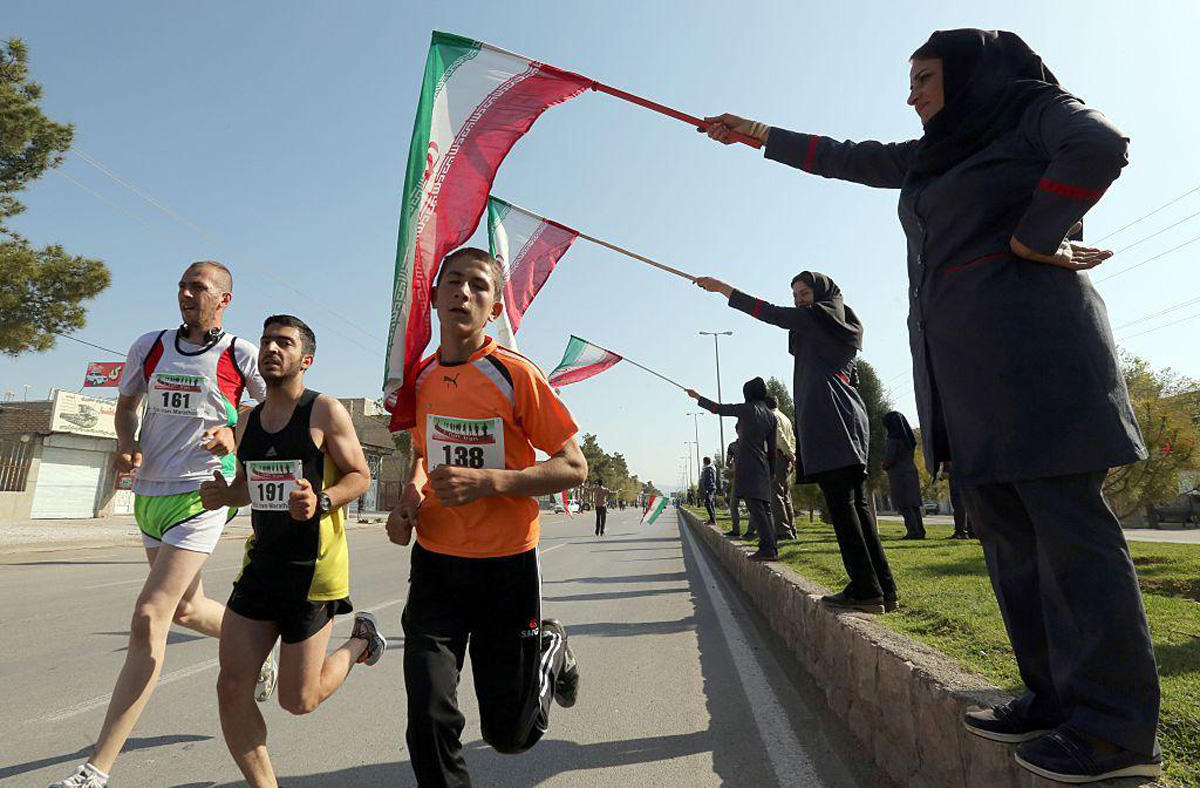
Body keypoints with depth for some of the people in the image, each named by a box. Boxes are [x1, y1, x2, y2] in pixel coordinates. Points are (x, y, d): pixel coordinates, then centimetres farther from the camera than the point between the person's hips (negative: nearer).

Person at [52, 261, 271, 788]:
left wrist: (235, 435, -15)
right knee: (185, 609, 19)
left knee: (149, 618, -12)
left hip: (200, 497, -6)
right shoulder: (149, 346, 8)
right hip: (149, 493, 6)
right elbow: (126, 405, 19)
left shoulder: (242, 355, -5)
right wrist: (127, 444, -1)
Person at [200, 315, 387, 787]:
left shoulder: (325, 411, -9)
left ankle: (361, 640, 31)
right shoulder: (249, 420, 10)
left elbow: (360, 476, -7)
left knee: (298, 701, 2)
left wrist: (322, 501, -25)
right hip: (262, 562, 6)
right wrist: (221, 495, 0)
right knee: (231, 688, 3)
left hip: (313, 568, -6)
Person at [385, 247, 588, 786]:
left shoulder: (515, 374, -14)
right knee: (429, 717, -4)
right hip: (434, 561, 4)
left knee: (510, 734, 12)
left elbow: (574, 468, -13)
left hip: (506, 564, -3)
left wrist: (489, 481, -25)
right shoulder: (421, 378, 3)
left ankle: (549, 649, 41)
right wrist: (410, 496, 0)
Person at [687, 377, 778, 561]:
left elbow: (717, 408, 1)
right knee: (764, 508, 9)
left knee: (755, 508, -11)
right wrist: (771, 471, 21)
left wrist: (697, 397, 14)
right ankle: (772, 549, 8)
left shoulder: (747, 409, -5)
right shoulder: (771, 416, 13)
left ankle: (767, 548, -16)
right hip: (763, 467, 7)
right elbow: (772, 447, 15)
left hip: (747, 465, -7)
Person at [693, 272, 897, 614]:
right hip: (849, 421, 9)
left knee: (841, 505, -11)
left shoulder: (819, 315, 3)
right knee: (857, 505, 7)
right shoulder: (844, 328, 27)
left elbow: (770, 313, -2)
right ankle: (883, 589, 8)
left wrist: (722, 288, 1)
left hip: (829, 423, -9)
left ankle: (865, 589, -10)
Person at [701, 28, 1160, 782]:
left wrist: (1031, 240, -11)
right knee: (1010, 538, 4)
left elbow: (1101, 147, -15)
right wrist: (759, 134, 36)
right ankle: (1054, 699, 12)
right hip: (960, 365, 7)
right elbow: (843, 158, 33)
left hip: (1031, 347, -7)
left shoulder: (1039, 112, 6)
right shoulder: (929, 157, 26)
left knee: (1071, 529, -8)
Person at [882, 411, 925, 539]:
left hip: (899, 473, -8)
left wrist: (884, 467, 5)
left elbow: (889, 460, -17)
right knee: (914, 504, 11)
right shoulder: (909, 437, 11)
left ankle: (913, 531, -6)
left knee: (904, 505, -4)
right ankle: (920, 530, 13)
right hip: (911, 470, 8)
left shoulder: (893, 439, -15)